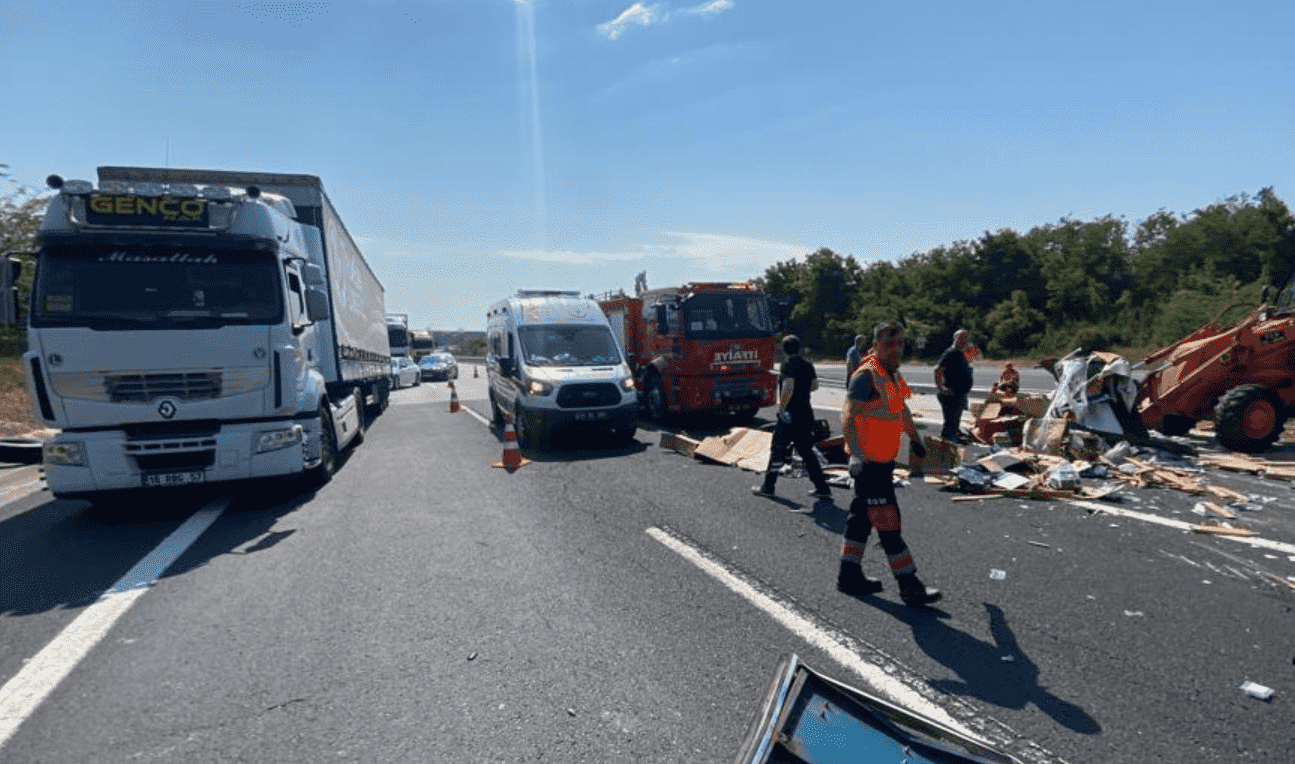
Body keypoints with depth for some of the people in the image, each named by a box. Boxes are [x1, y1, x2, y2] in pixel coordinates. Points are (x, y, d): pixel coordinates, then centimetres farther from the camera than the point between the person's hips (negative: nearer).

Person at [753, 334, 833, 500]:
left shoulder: (788, 364, -13)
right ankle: (822, 488, 13)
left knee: (777, 450, 4)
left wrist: (781, 408, -18)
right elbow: (814, 385, 14)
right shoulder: (808, 365, 9)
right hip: (806, 414, 7)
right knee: (806, 451, 14)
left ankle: (768, 487, 12)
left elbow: (788, 387, -24)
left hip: (789, 416, -7)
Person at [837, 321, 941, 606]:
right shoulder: (866, 376, -16)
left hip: (883, 461, 10)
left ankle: (849, 575, 27)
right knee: (888, 522, -4)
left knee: (862, 516, 16)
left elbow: (901, 410, 29)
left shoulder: (894, 376, 13)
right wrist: (856, 453, -35)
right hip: (868, 462, -10)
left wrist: (915, 440, 37)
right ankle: (909, 586, 3)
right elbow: (847, 415, -25)